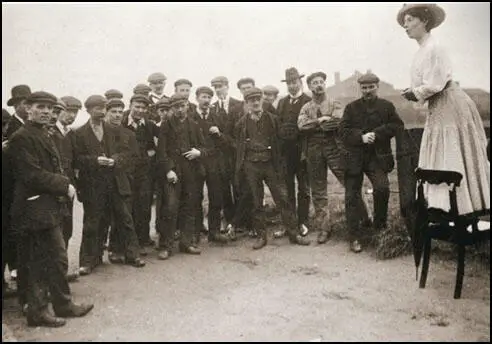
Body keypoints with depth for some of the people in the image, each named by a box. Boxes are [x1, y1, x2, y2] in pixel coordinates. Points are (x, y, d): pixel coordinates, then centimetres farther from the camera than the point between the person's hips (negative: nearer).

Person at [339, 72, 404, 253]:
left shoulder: (387, 106, 9)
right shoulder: (351, 107, 8)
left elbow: (397, 126, 0)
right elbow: (343, 131, -1)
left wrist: (377, 134, -12)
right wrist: (361, 137, -16)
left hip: (377, 156, -1)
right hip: (354, 157, 1)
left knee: (382, 188, -21)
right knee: (352, 197, -1)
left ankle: (380, 226, 6)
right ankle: (355, 238, 9)